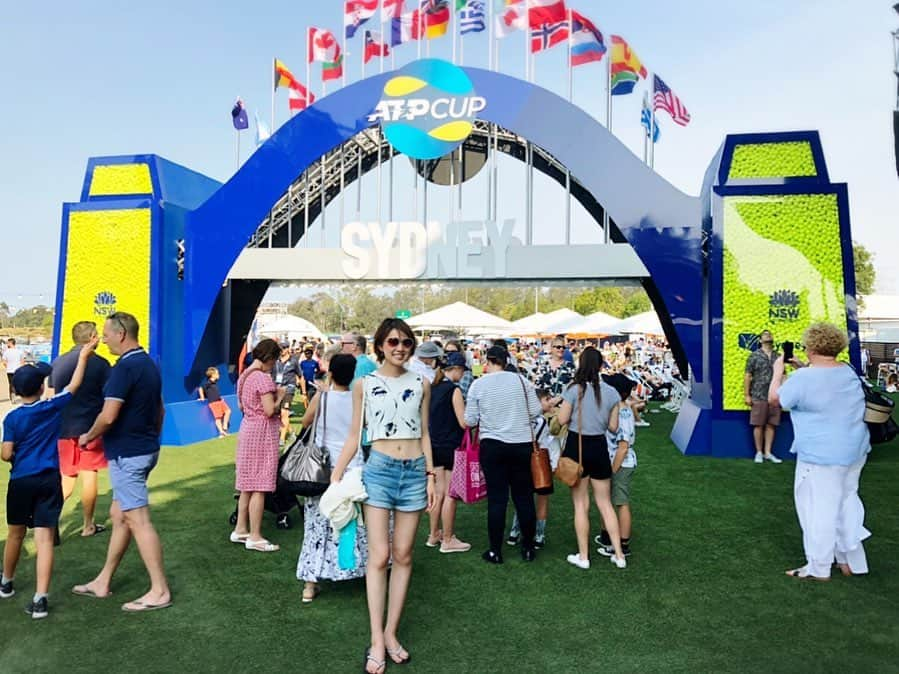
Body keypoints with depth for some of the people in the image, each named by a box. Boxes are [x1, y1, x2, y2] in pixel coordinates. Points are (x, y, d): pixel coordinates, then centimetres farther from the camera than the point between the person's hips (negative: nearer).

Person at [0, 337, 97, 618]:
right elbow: (74, 385, 9)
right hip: (50, 481, -1)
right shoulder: (54, 407, -4)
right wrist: (84, 355, 13)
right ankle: (40, 598, -11)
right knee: (44, 539, -4)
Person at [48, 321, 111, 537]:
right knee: (89, 476, 6)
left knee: (66, 478, 16)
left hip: (63, 428, 4)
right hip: (90, 428, -4)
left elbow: (51, 397, 12)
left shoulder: (58, 363, 6)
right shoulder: (100, 363, -8)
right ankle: (88, 526, 14)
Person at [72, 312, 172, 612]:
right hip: (145, 450, 10)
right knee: (119, 515, 17)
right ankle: (103, 582, 29)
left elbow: (108, 416, -23)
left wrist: (88, 436, -5)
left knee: (138, 520, -5)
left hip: (126, 454, -10)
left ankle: (159, 591, 1)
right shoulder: (149, 364, 12)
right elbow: (160, 410, 18)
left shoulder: (125, 367, -18)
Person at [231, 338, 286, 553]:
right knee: (259, 487, -4)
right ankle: (255, 537, 2)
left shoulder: (245, 376, 11)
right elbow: (270, 410, -23)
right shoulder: (264, 378, -17)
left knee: (247, 484, 16)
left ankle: (240, 529, 24)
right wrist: (279, 396, -5)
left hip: (247, 429, 10)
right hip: (262, 433, -9)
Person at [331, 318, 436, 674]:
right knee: (379, 556, -5)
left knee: (403, 555, 7)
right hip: (379, 469, -2)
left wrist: (431, 475, 6)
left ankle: (391, 632, 18)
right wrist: (337, 473, -1)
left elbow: (424, 434, 11)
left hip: (414, 472, 2)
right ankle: (377, 640, 5)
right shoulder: (364, 385, 1)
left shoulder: (421, 384, 6)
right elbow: (355, 435, 4)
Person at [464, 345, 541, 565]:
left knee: (496, 498, 6)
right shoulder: (520, 380, -3)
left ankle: (495, 551, 13)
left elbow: (470, 420, -2)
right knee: (524, 496, 13)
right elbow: (536, 411, 1)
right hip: (522, 444, 1)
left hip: (492, 445, -1)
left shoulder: (478, 384, -6)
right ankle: (528, 548, 23)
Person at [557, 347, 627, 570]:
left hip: (576, 446, -3)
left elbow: (562, 420, -10)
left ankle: (583, 556, 16)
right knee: (605, 503, 15)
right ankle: (619, 555, 18)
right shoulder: (611, 393, -2)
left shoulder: (574, 390, -12)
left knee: (580, 504, 8)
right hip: (599, 447, 3)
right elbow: (613, 427, 2)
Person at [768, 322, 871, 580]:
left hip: (821, 455, -8)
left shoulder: (803, 378, -19)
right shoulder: (849, 372, 5)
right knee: (847, 502, 19)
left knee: (819, 508, 2)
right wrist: (805, 368, 19)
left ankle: (818, 568, 12)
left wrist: (778, 370, 7)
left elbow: (774, 398, -5)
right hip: (855, 451, 8)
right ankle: (852, 561, 29)